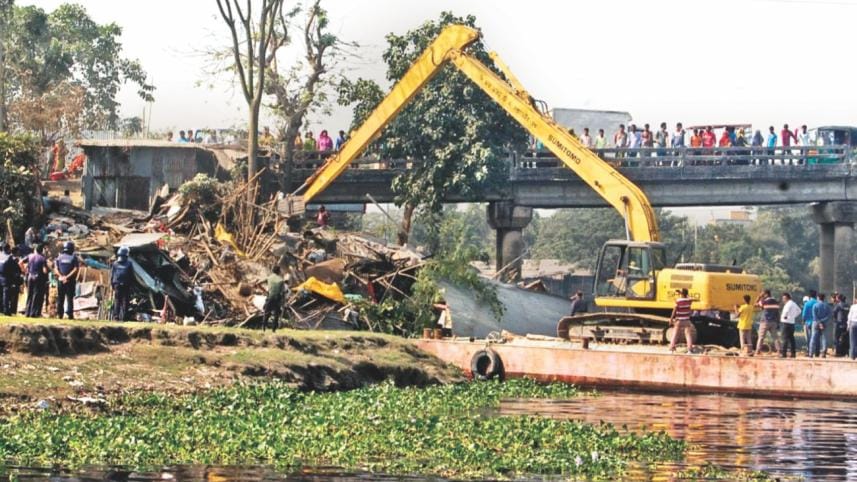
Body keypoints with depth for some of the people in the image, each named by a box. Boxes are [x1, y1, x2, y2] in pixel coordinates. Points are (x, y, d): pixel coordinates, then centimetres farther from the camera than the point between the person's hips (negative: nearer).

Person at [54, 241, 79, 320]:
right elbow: (75, 269, -10)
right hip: (70, 281, -2)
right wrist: (67, 277, -11)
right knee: (70, 298, 0)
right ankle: (70, 314, -6)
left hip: (60, 280, 2)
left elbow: (56, 269, -1)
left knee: (60, 298, 7)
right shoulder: (73, 258, -2)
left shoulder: (59, 257, 6)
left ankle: (59, 314, 4)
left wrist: (62, 277, -7)